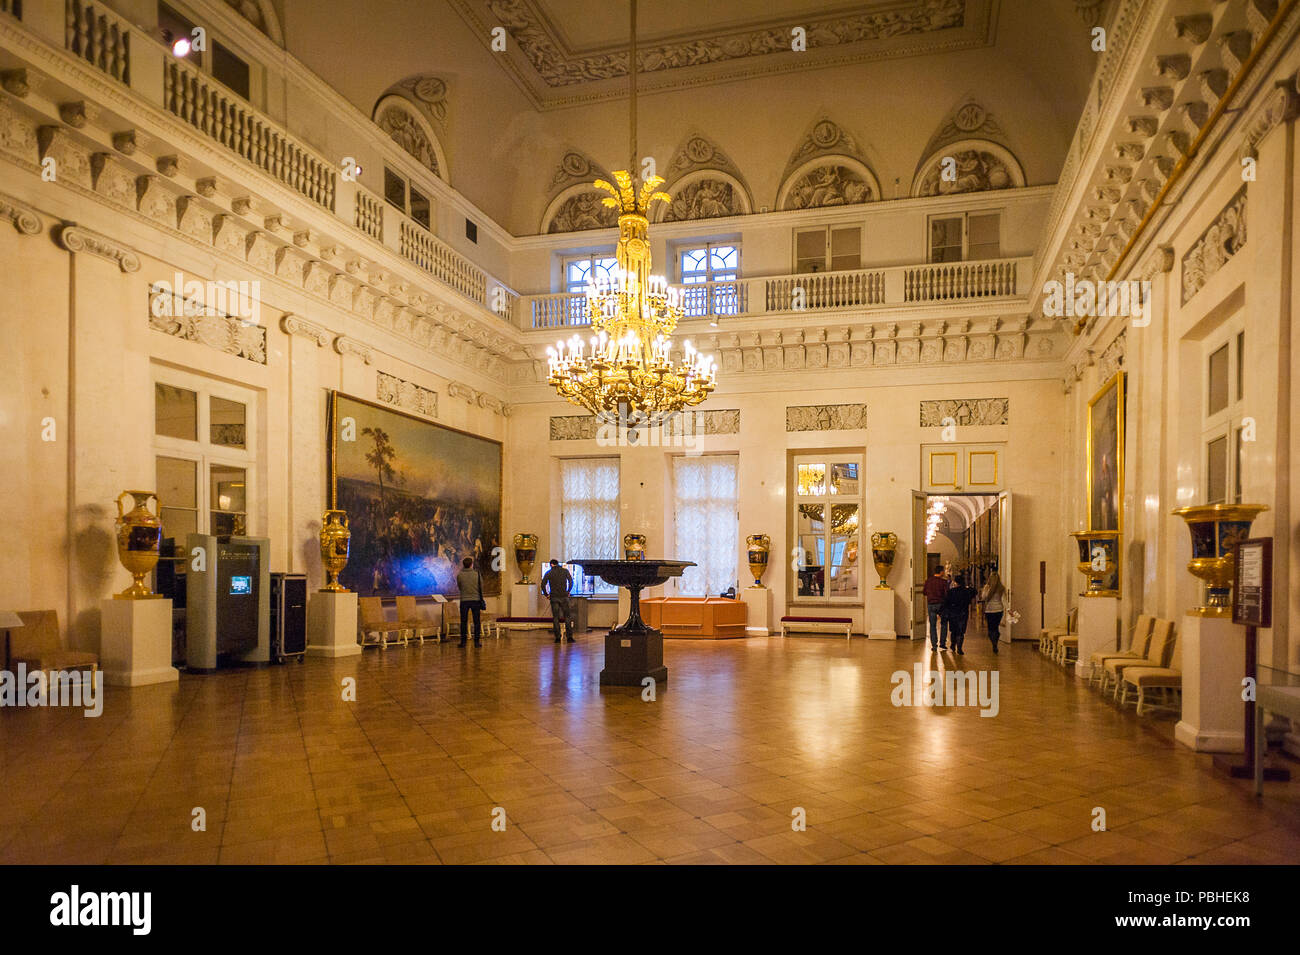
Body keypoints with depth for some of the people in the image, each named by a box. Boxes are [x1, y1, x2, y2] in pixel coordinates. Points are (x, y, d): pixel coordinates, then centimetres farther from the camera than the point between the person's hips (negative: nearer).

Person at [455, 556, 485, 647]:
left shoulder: (459, 575, -7)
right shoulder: (477, 574, -7)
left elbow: (459, 586, 7)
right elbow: (481, 587, 2)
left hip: (464, 601, 0)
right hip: (476, 600, 0)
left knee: (463, 622, 9)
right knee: (477, 622, 7)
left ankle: (463, 641, 10)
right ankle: (477, 641, 7)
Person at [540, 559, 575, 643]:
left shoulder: (549, 573, 4)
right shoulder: (565, 571, 5)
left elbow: (543, 584, 0)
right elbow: (571, 582, 5)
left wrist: (546, 594, 9)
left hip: (554, 597, 0)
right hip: (564, 597, 0)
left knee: (555, 618, 5)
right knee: (567, 617, 4)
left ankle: (557, 638, 1)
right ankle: (569, 637, -2)